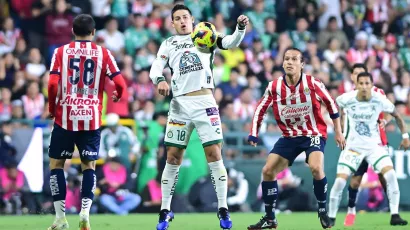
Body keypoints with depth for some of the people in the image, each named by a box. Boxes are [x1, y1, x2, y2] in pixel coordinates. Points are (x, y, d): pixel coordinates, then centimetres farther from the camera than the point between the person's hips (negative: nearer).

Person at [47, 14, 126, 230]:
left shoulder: (61, 52, 1)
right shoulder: (103, 53, 3)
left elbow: (52, 84, -10)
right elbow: (120, 84, -2)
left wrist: (52, 109, 6)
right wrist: (117, 96, 20)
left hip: (65, 117, -1)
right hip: (92, 118, 1)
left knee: (56, 163, 10)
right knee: (88, 165, 14)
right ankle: (85, 212, -5)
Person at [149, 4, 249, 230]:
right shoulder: (169, 43, 15)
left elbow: (231, 43, -4)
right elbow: (155, 68, 5)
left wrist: (241, 28, -25)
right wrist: (160, 80, -18)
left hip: (205, 102, -1)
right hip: (180, 104, 1)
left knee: (214, 154, -6)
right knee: (173, 158, 3)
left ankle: (223, 209, -1)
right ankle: (165, 210, 11)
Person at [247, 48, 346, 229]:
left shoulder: (312, 83, -15)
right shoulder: (274, 87, -8)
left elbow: (331, 104, -2)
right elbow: (260, 109, 5)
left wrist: (338, 132, 4)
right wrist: (253, 133, -4)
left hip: (314, 134, -4)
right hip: (289, 136, 4)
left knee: (316, 168, -29)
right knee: (268, 171, -6)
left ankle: (322, 210, -7)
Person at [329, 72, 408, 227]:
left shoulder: (380, 100, -15)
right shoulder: (347, 99, -16)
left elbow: (396, 115, 3)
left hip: (374, 145, 0)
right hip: (353, 146, 0)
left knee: (390, 175, -20)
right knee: (340, 181, -11)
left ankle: (394, 215, -12)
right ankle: (331, 217, 7)